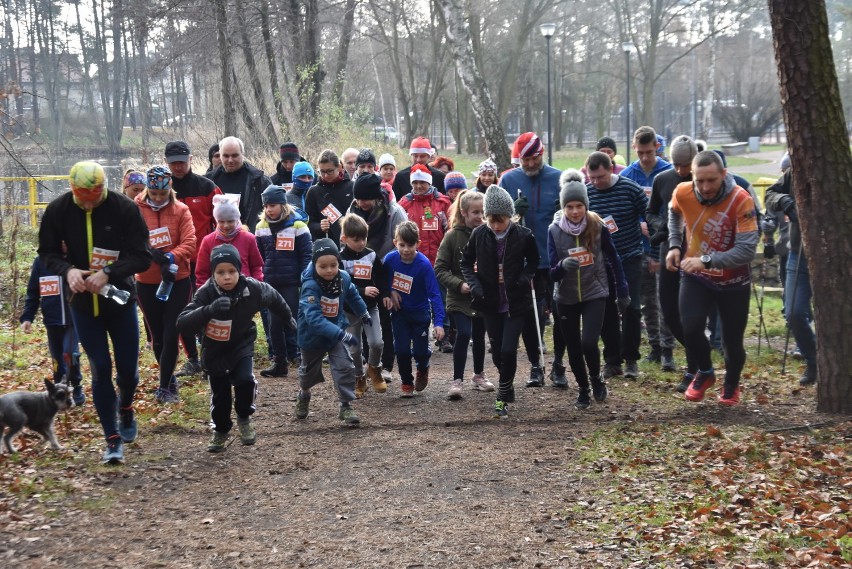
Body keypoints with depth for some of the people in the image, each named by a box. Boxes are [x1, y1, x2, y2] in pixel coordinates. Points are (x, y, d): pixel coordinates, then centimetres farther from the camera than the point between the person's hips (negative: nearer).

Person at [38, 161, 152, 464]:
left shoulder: (125, 208, -14)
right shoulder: (58, 210, -7)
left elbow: (141, 255, -13)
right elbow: (47, 252, 1)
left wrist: (108, 274, -28)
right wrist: (68, 270, -20)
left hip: (120, 298, -1)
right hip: (83, 302, 1)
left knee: (128, 368, 6)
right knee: (100, 370, 1)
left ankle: (125, 407, 40)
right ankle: (113, 439, 10)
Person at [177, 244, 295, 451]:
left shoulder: (252, 289, -21)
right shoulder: (206, 293, -26)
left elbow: (274, 298, 3)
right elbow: (182, 323, -36)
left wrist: (288, 318, 17)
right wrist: (209, 310, -51)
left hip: (242, 345, 0)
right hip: (215, 351, 0)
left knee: (246, 380, -22)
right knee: (220, 394, 7)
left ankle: (244, 418, 7)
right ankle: (221, 431, 35)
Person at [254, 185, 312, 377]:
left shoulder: (297, 225, -6)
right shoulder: (261, 227, 7)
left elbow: (307, 255, -5)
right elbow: (258, 256, 14)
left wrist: (305, 281, -12)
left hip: (291, 283, -5)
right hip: (270, 282, 5)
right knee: (274, 323, 7)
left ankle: (295, 355, 8)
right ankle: (279, 362, 13)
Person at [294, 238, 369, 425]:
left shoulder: (343, 278, -16)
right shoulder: (310, 286, -34)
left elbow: (352, 295, 9)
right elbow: (313, 317, -44)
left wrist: (364, 313, 25)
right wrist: (341, 334, -52)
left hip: (336, 332, 3)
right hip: (312, 335, -3)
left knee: (345, 368, -10)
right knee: (310, 370, 20)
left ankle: (346, 406, 4)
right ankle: (303, 394, 50)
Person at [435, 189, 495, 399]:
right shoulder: (453, 236, -9)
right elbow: (440, 269, -7)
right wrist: (459, 284, -18)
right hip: (460, 298, -3)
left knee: (479, 336, 16)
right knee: (464, 334, -16)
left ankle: (479, 375, 35)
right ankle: (457, 380, -5)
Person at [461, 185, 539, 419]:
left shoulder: (523, 235, -10)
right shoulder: (479, 235, -6)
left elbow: (534, 261, 8)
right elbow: (466, 262, 7)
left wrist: (525, 277, -11)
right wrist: (474, 284, -9)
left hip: (516, 303, -2)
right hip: (490, 303, 2)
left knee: (508, 350, -12)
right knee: (497, 352, 10)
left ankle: (503, 397, 6)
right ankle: (508, 388, 35)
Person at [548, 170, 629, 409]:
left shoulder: (598, 227, -12)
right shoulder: (554, 230, -11)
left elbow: (613, 260, 3)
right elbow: (553, 273, -10)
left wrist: (622, 292, 7)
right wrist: (563, 266, -33)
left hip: (595, 294, -2)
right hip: (566, 298, 2)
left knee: (588, 343, -16)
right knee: (574, 349, 9)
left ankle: (597, 379, 15)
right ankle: (583, 389, 33)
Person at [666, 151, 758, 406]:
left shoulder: (741, 200, -26)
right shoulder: (682, 193, -14)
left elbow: (747, 250, -32)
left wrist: (707, 260, -40)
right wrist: (674, 245, 2)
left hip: (733, 281, -2)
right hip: (695, 277, 2)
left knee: (732, 341, 5)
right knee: (691, 328, -18)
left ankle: (731, 386, 38)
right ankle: (705, 372, 14)